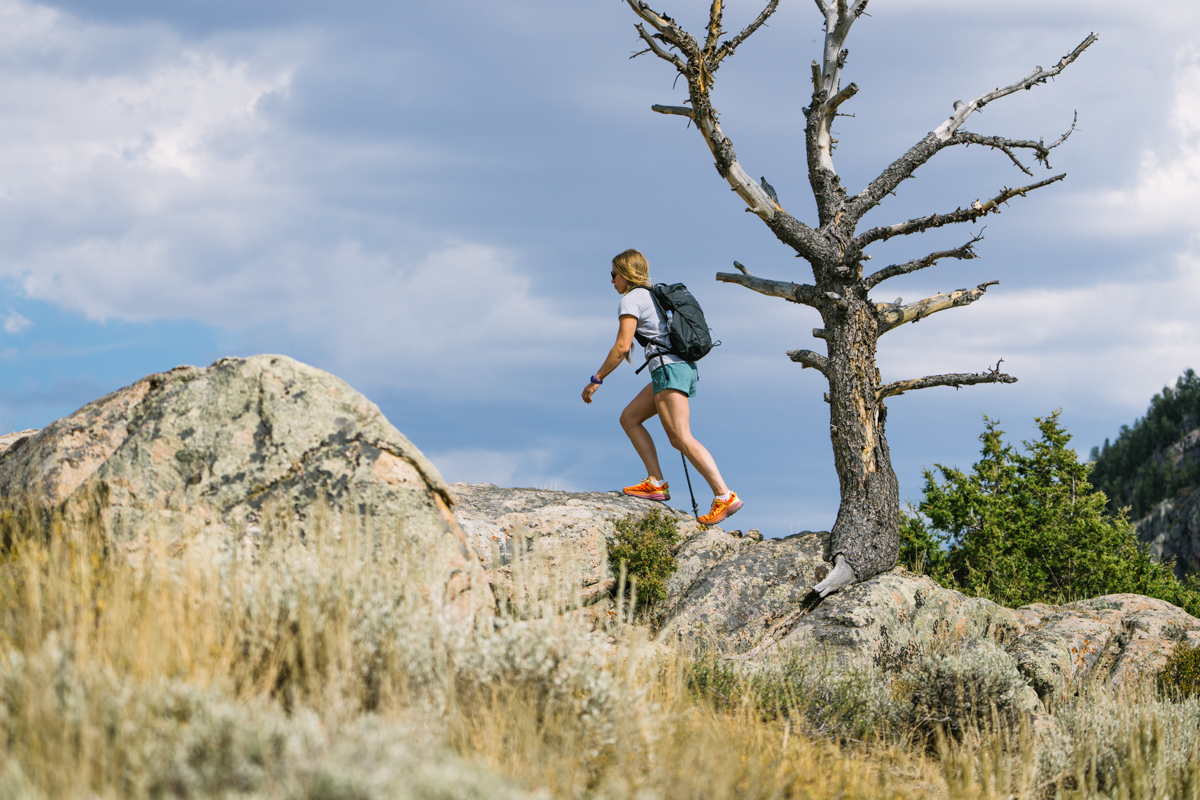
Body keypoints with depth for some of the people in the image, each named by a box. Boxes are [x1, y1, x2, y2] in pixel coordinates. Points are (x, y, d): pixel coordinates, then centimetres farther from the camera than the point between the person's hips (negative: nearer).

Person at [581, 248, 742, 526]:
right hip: (685, 367, 10)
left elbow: (622, 347, -13)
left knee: (681, 438, -15)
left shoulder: (631, 299, -5)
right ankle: (656, 483, 3)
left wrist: (596, 379, -9)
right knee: (629, 418, 14)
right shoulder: (654, 295, 23)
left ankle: (724, 496, -24)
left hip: (668, 368, -10)